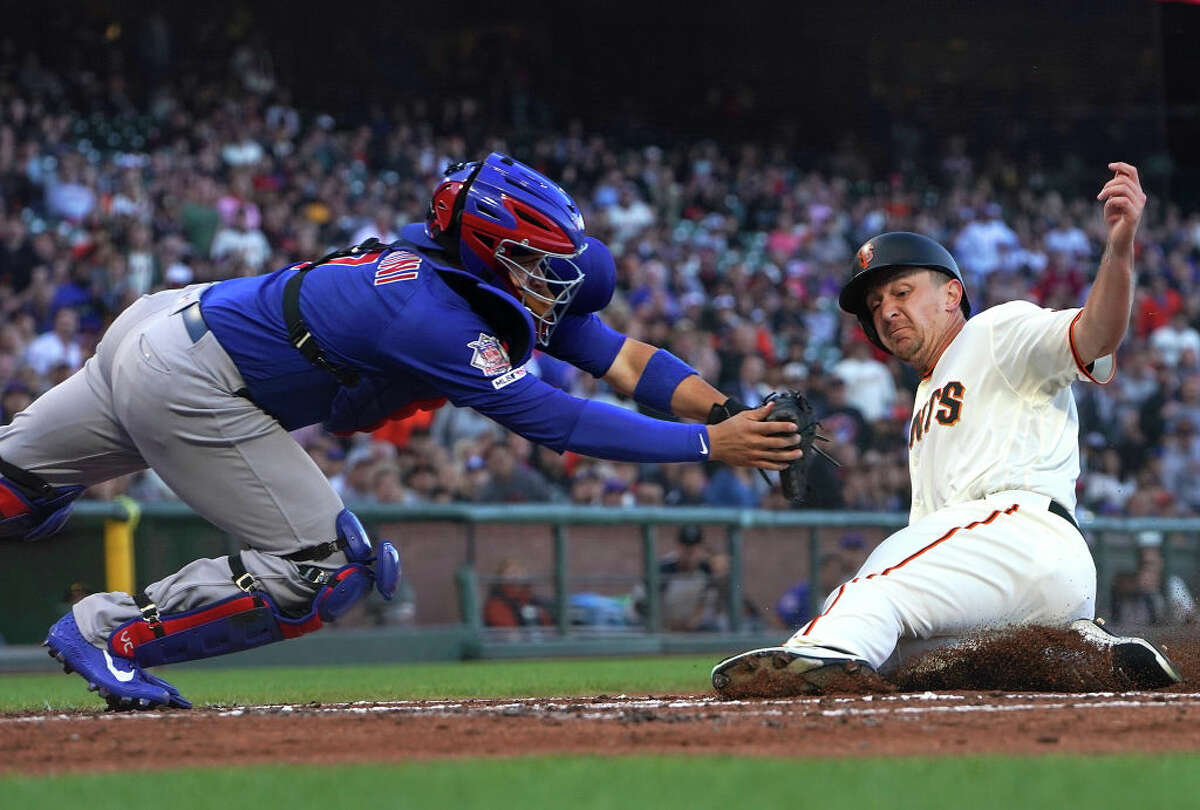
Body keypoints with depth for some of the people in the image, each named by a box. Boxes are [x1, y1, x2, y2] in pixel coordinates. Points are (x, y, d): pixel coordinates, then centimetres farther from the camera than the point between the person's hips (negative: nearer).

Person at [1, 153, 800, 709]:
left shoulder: (490, 281, -1)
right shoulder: (434, 316, -28)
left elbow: (619, 354, -2)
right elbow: (553, 419, -30)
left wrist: (733, 410, -14)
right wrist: (713, 444, -29)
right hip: (188, 387, -10)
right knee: (327, 570, -7)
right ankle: (108, 631, 1)